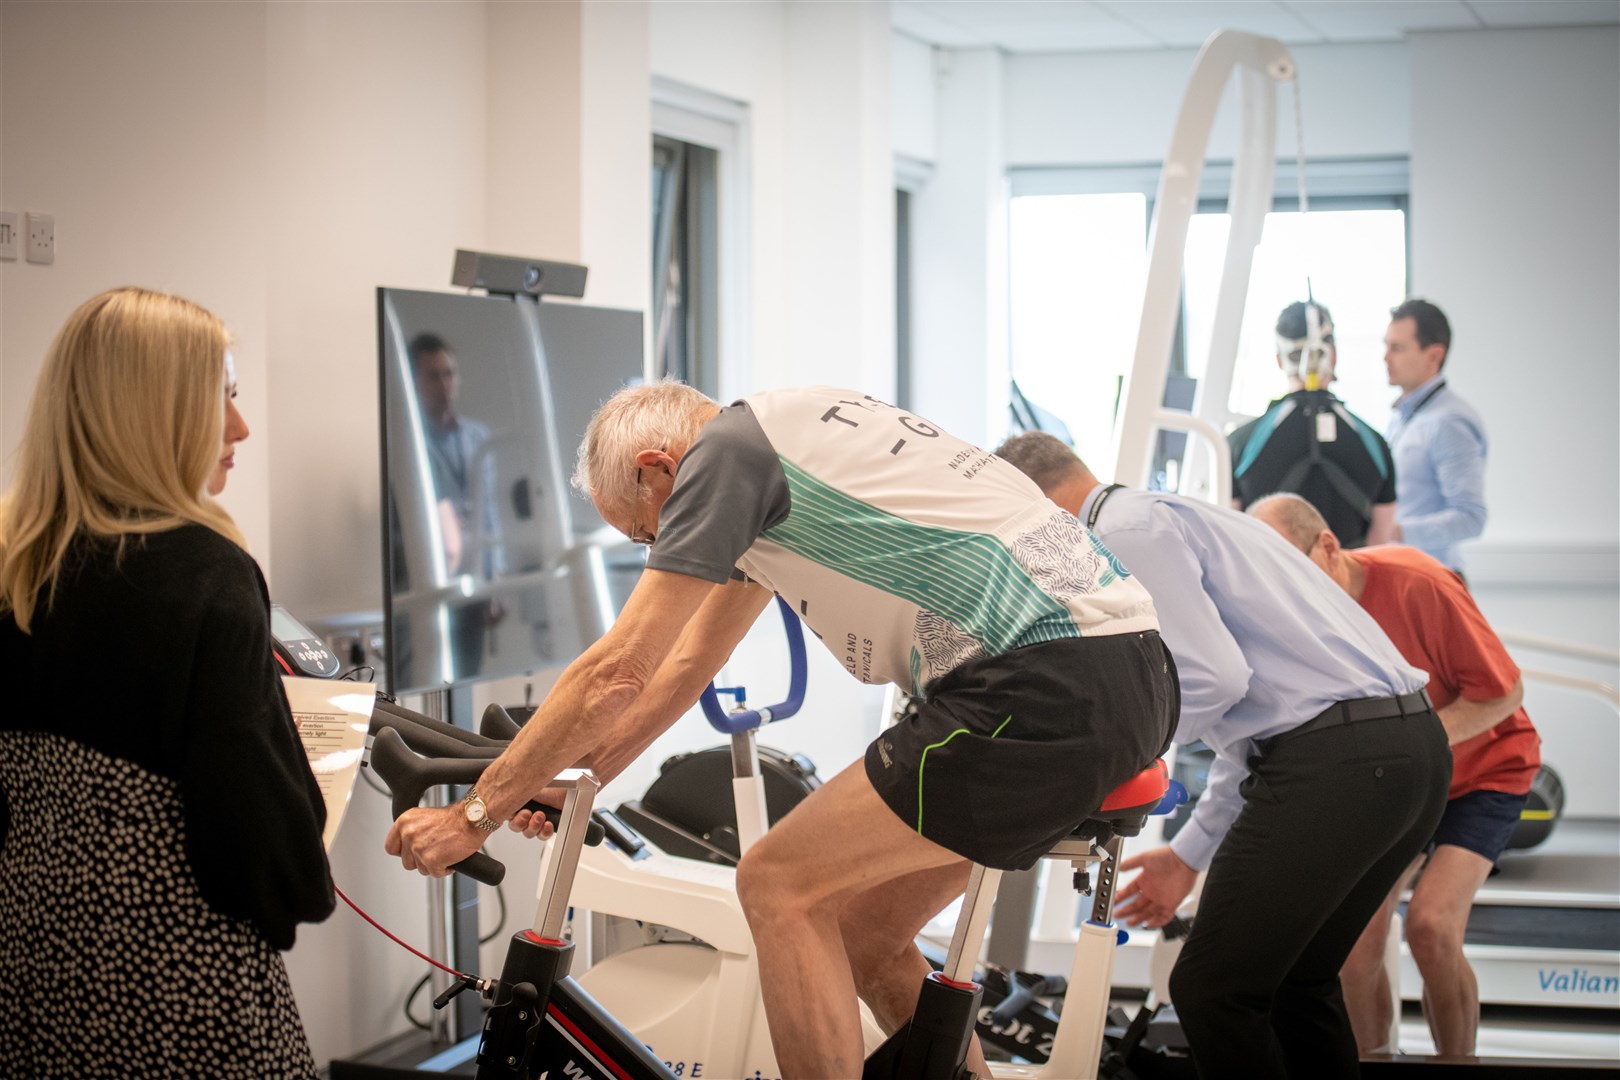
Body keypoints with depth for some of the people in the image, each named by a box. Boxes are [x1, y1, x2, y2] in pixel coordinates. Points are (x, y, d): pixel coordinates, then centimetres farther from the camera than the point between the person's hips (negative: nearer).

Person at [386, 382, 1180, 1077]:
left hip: (1053, 686, -10)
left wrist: (473, 816, 2)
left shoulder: (724, 449, -5)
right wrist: (572, 780, 30)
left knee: (780, 887, -3)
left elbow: (617, 673, -6)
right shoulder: (777, 451, 24)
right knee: (861, 934, 15)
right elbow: (689, 667, 30)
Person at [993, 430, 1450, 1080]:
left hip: (1335, 757, -10)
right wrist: (1189, 853, 32)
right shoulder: (1166, 516, 27)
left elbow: (1214, 680, -16)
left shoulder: (1126, 532, -5)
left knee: (1213, 993, -5)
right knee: (1296, 981, 21)